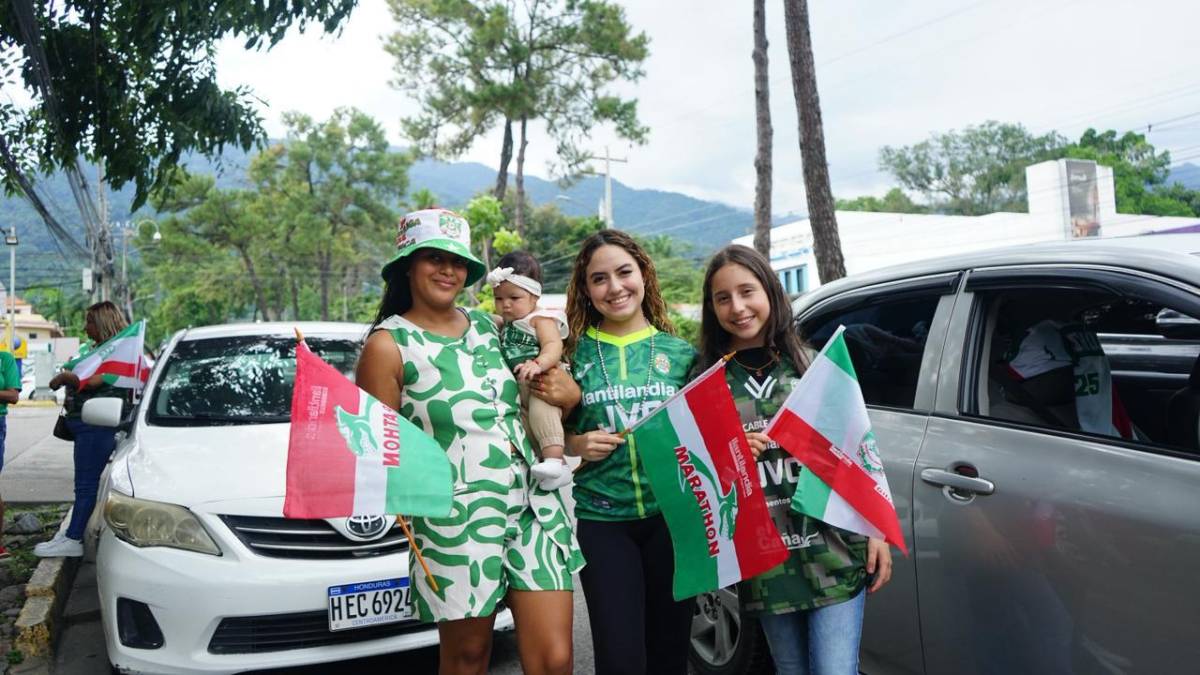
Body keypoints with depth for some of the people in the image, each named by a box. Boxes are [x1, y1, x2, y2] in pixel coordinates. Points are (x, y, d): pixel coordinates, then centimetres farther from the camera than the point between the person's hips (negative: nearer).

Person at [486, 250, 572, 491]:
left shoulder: (540, 318, -7)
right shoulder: (506, 324, 18)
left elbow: (553, 346, -23)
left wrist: (538, 364, -43)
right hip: (518, 388, 9)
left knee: (540, 406, -33)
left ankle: (555, 460, -42)